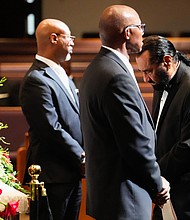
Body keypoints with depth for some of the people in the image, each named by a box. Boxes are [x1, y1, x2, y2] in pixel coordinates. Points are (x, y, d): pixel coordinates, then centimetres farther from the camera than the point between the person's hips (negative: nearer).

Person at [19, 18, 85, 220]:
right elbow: (52, 130, -20)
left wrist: (83, 155, 6)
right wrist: (82, 158, -13)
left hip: (72, 175, 9)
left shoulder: (61, 75, 16)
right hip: (53, 176, -9)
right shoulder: (36, 80, -15)